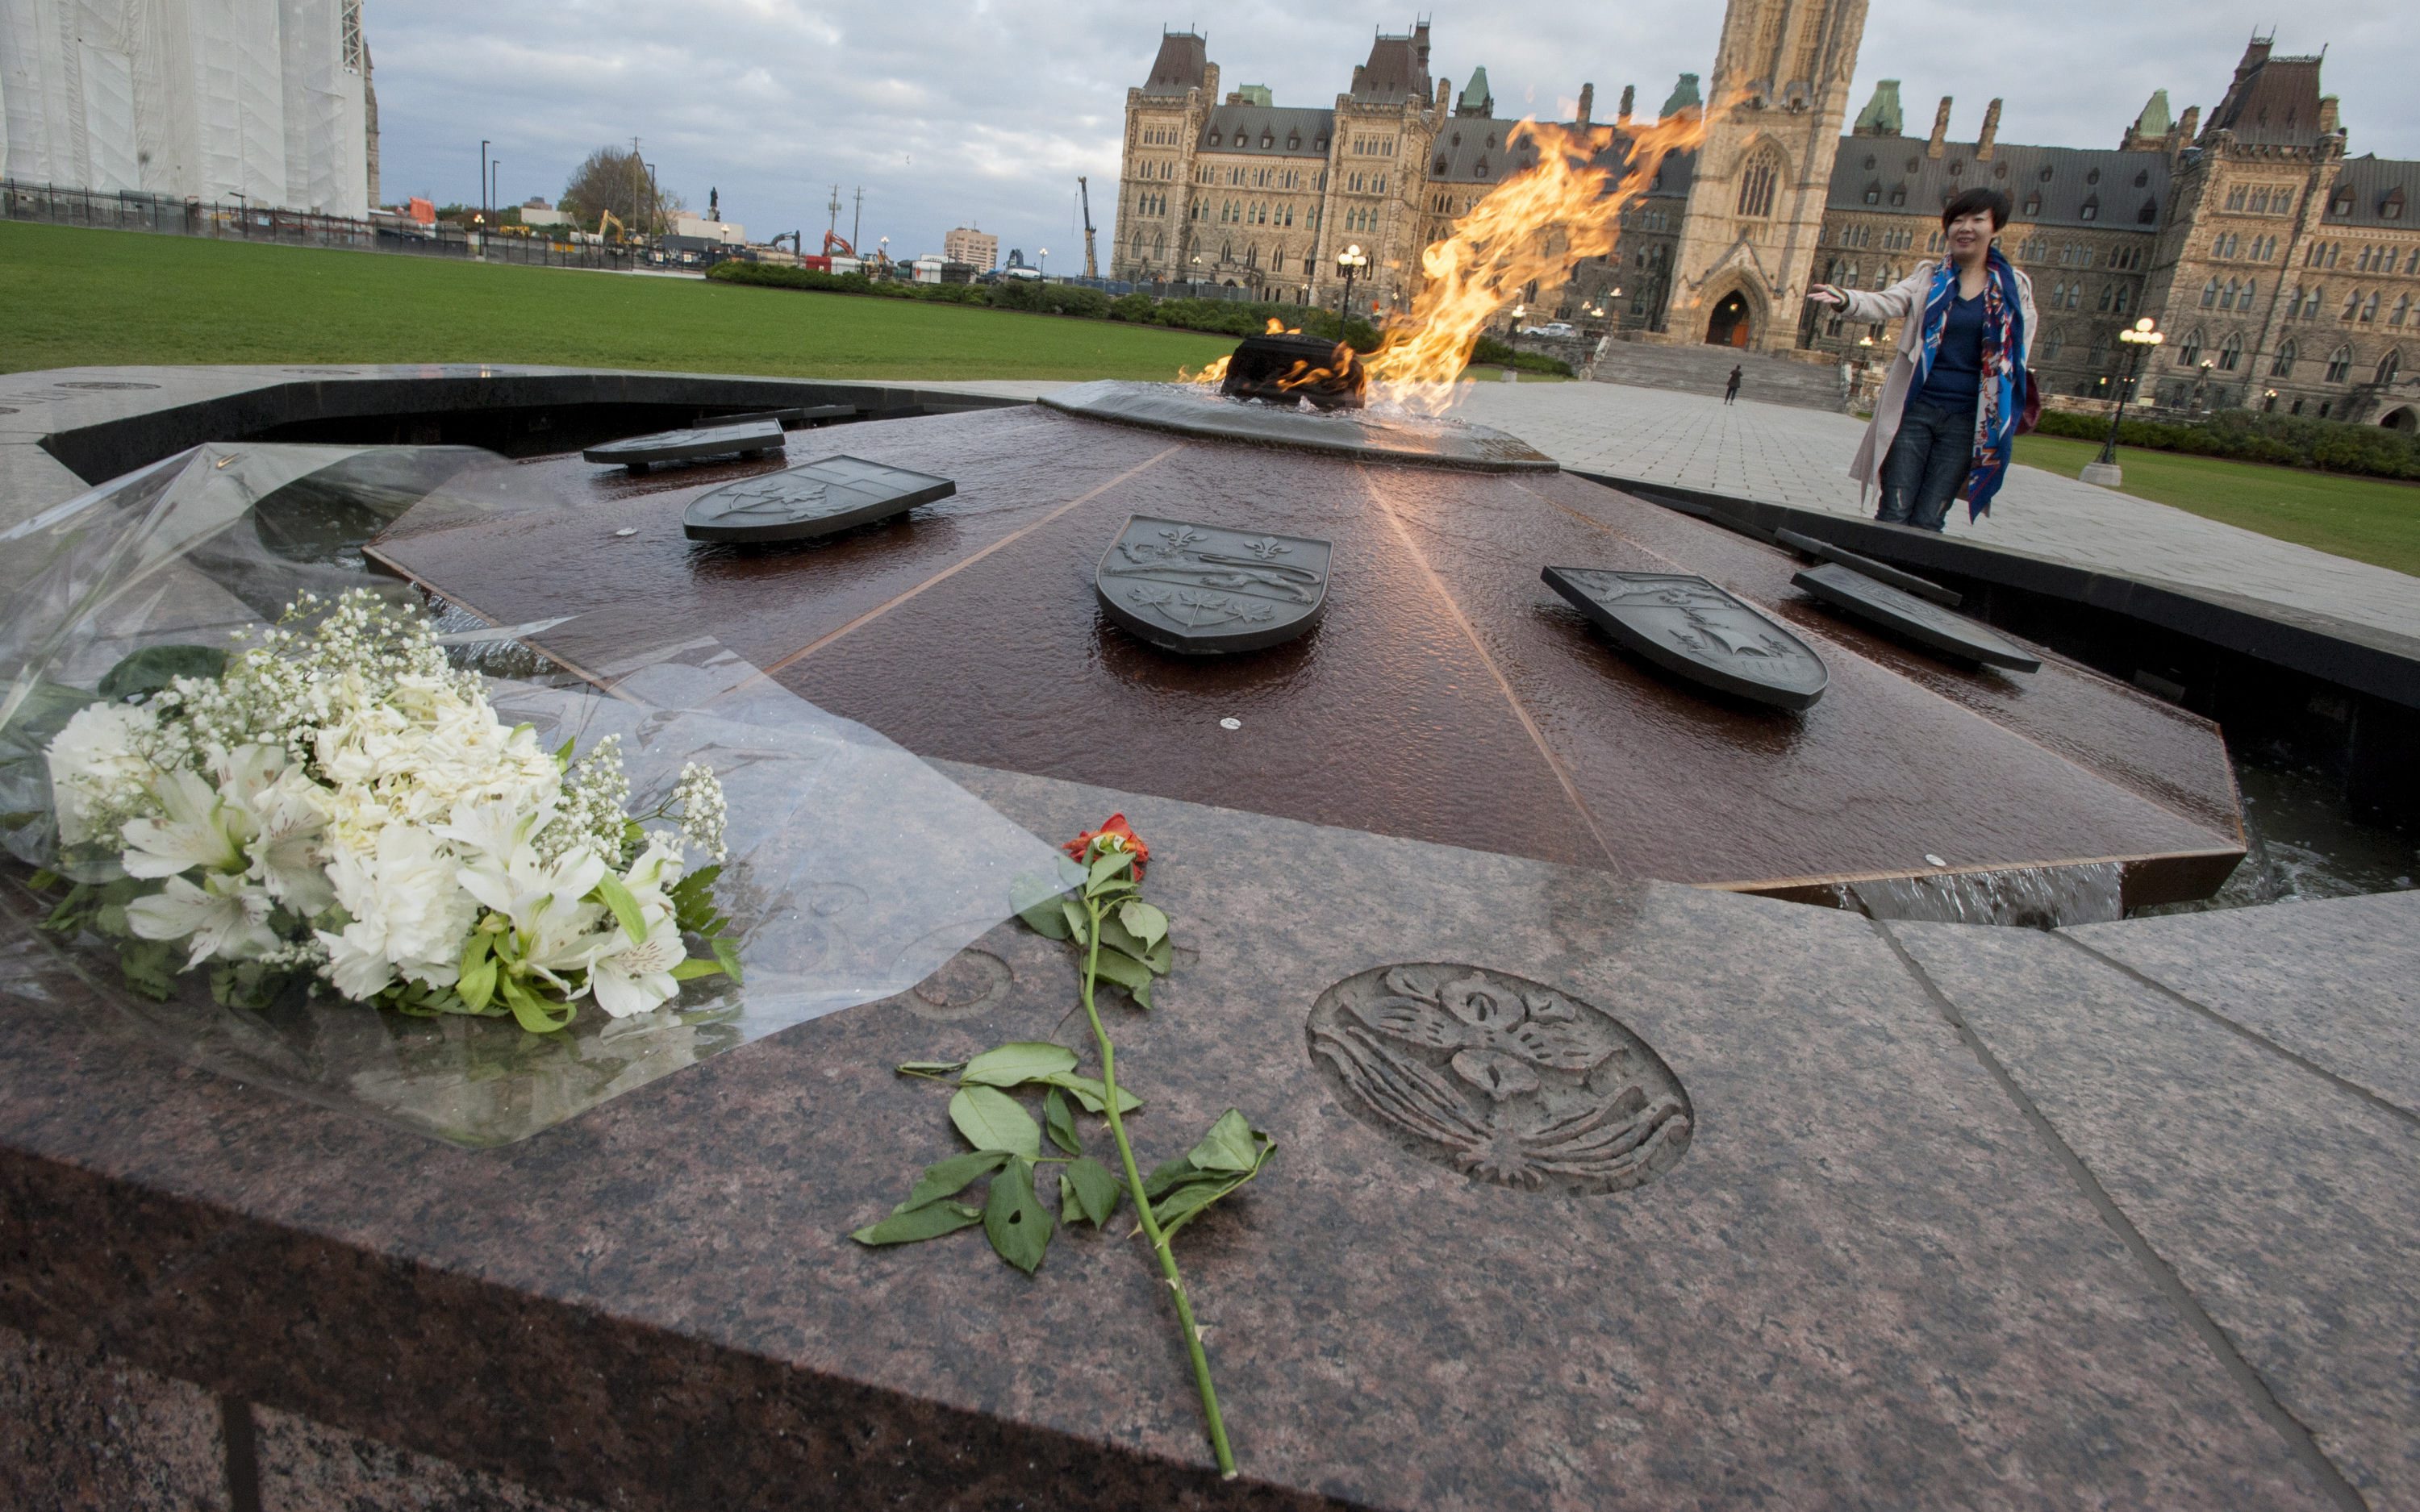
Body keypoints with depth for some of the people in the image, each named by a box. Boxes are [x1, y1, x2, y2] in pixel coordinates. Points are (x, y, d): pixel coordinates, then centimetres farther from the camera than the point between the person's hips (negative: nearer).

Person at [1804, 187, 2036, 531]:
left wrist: (2002, 426, 7)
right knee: (1894, 515, -5)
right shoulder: (1929, 277, 6)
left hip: (1966, 419, 0)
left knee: (1927, 522, -1)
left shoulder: (2015, 288, 7)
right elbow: (1884, 303, -11)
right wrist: (1845, 300, -32)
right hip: (1915, 409, 0)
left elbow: (2016, 360, 11)